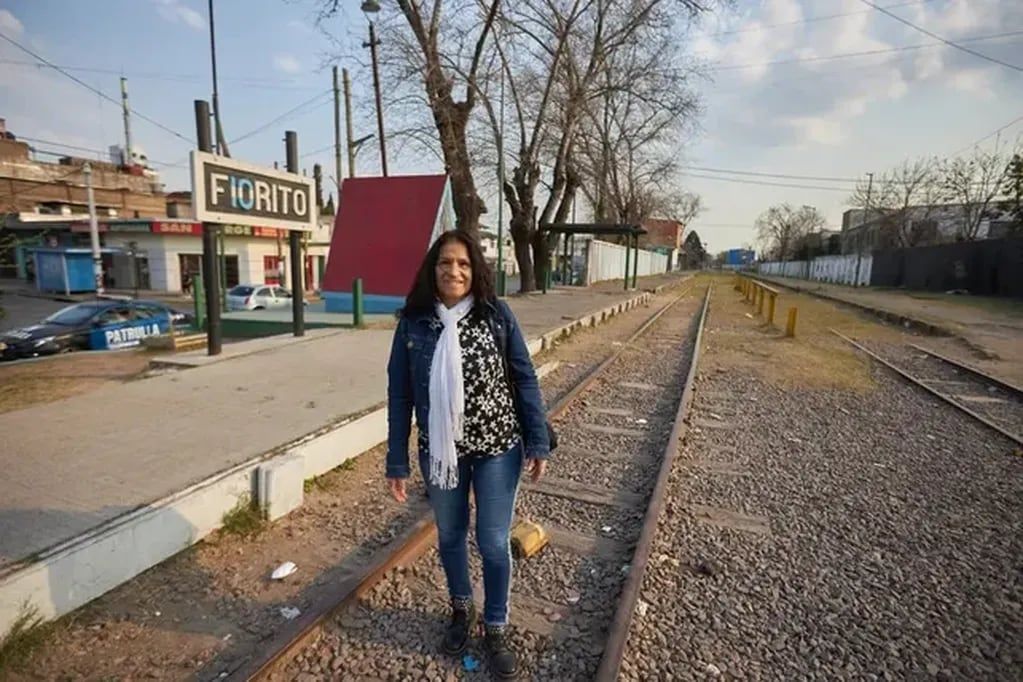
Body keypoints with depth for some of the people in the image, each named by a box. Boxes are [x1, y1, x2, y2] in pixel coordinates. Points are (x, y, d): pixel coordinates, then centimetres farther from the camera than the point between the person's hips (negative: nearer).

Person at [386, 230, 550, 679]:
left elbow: (525, 379, -4)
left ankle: (496, 629, 35)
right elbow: (399, 395, -2)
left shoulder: (497, 315, -10)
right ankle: (462, 609, 48)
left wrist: (538, 442, -5)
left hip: (497, 448, -1)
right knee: (449, 536, 20)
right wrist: (397, 462, -1)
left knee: (493, 542, 10)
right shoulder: (413, 323, -7)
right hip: (440, 452, 2)